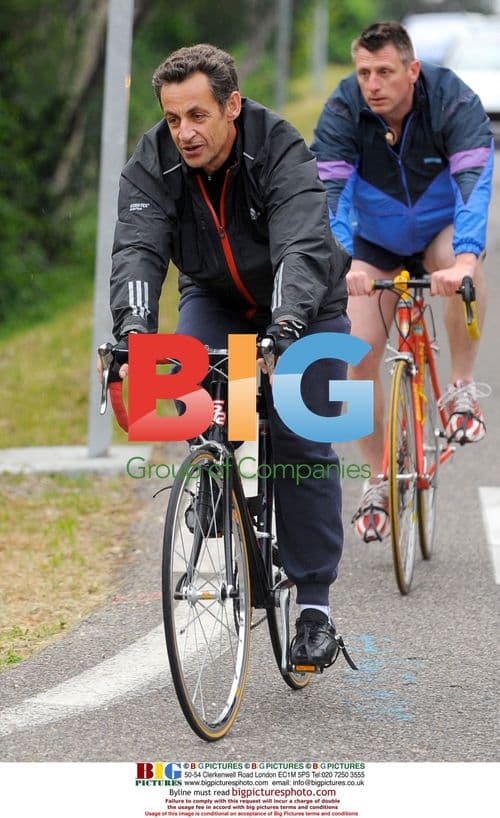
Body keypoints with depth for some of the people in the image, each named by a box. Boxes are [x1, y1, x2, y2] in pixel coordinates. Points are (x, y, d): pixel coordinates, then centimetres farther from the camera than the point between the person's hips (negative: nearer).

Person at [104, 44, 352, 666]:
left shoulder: (282, 153, -31)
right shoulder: (152, 165, -21)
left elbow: (303, 246, -44)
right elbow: (137, 249, -33)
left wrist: (288, 322, -61)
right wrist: (134, 323, -52)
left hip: (303, 304, -3)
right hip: (215, 299, 3)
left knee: (303, 444, -11)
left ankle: (314, 605, -3)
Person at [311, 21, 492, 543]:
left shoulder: (454, 102, -28)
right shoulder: (343, 111, -24)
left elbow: (475, 180, -40)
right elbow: (328, 189, -32)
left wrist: (464, 257, -57)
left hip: (442, 229, -1)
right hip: (375, 240, 2)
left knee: (461, 264, -38)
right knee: (360, 356, -13)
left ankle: (463, 391, -20)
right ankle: (378, 480, 5)